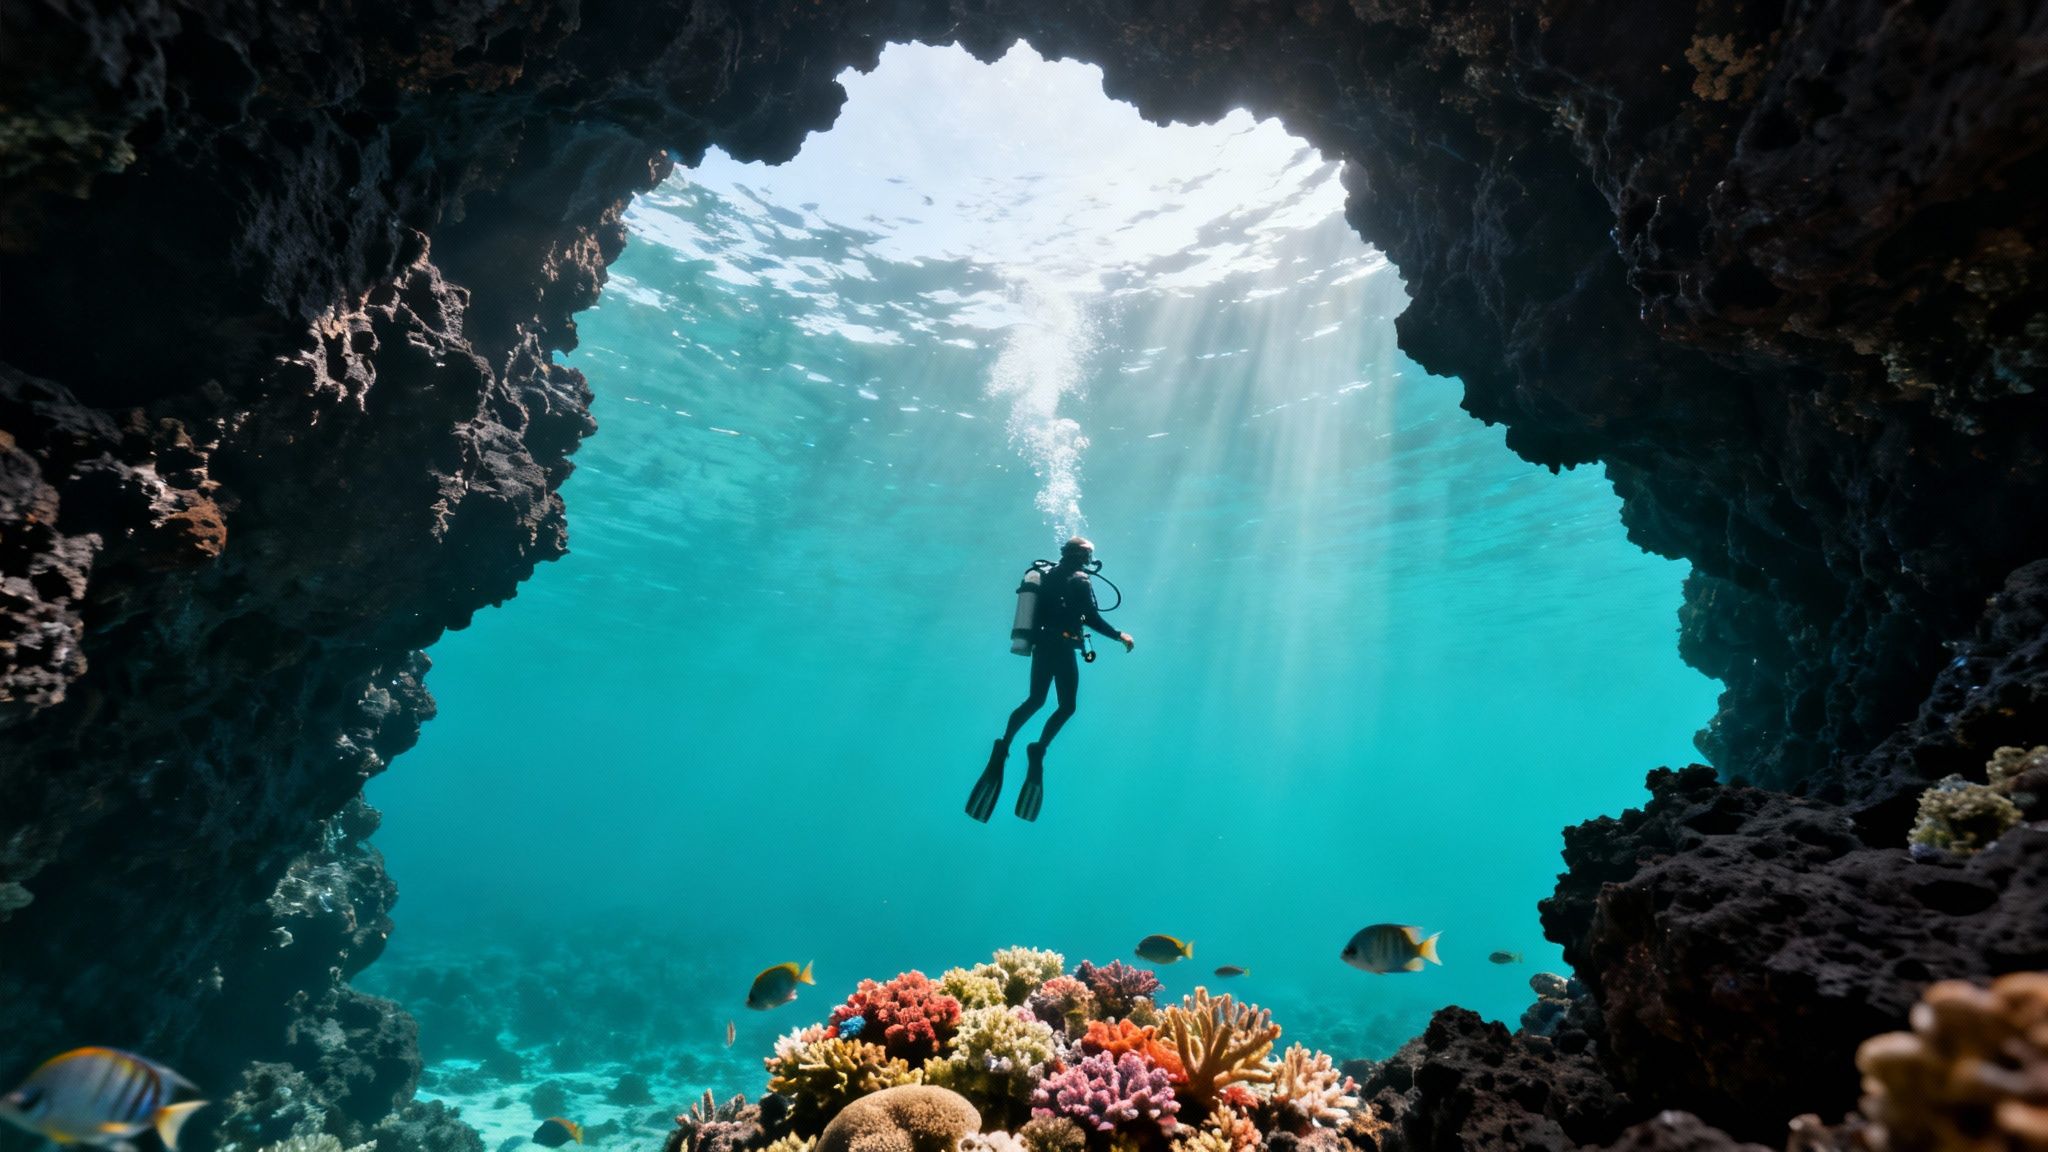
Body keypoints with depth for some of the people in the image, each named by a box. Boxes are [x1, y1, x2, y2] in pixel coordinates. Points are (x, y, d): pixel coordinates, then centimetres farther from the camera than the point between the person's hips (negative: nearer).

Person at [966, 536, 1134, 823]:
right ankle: (1038, 750, -5)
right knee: (1067, 706, 7)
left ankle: (1004, 745, 6)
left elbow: (1034, 613, 19)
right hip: (1062, 648, -7)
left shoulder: (1046, 575, 12)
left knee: (1035, 701, 17)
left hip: (1041, 646, 7)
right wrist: (1120, 636, -5)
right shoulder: (1080, 580, -8)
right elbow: (1092, 619, -15)